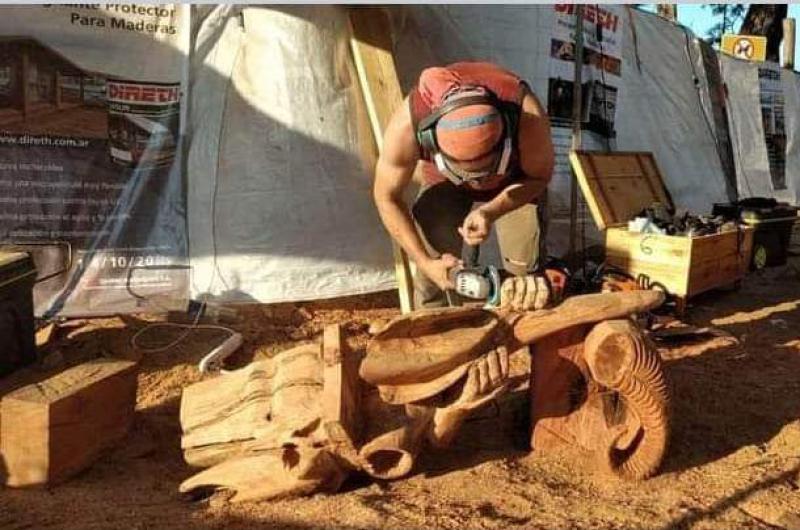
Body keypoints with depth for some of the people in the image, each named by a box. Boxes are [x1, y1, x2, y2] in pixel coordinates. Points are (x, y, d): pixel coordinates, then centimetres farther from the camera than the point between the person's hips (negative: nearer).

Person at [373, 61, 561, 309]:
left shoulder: (526, 114, -40)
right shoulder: (408, 123, -39)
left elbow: (539, 177, -19)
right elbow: (387, 198, -21)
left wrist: (490, 212, -34)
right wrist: (424, 262, -24)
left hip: (516, 178, 0)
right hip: (442, 178, 1)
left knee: (530, 271, -8)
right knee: (432, 279, -8)